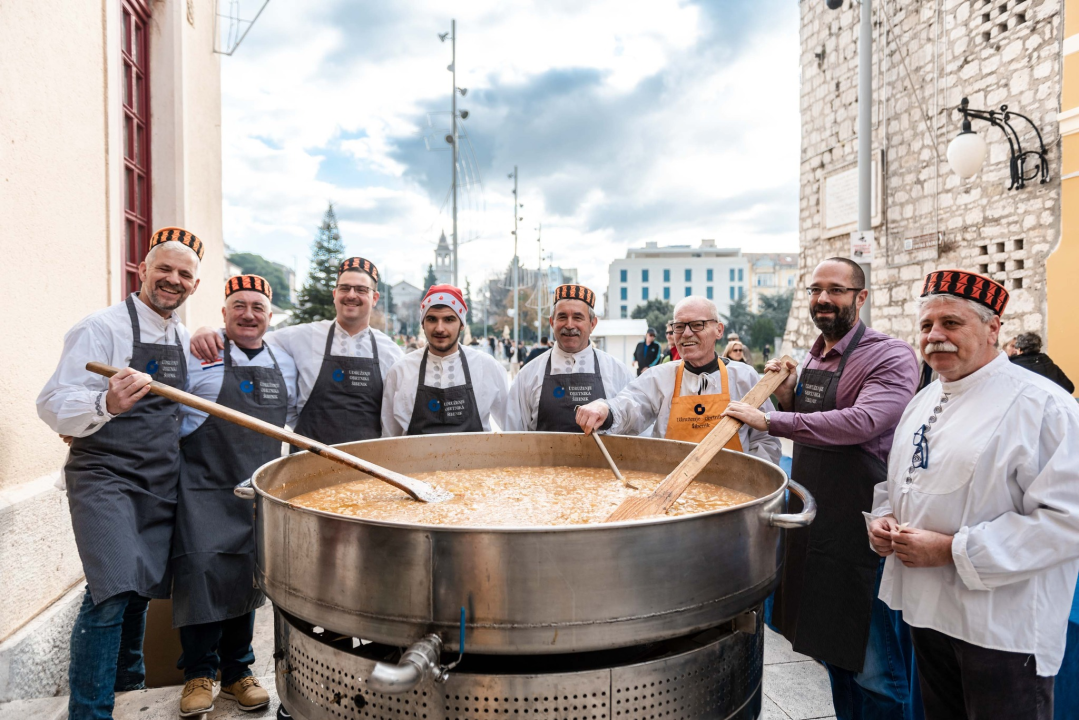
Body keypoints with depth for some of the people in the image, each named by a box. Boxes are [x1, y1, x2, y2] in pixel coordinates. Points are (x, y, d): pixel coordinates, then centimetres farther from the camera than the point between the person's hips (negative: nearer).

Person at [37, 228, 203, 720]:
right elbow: (53, 404, -15)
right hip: (104, 479, -6)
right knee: (111, 593, -15)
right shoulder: (101, 327, -9)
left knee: (140, 589, 15)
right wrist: (107, 404, -34)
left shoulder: (185, 340, 11)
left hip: (160, 484, 6)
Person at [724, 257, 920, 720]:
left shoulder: (891, 356, -13)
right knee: (831, 651, 22)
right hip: (812, 521, 8)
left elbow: (862, 421, -30)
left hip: (863, 527, -7)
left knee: (875, 670, 5)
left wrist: (769, 420, -27)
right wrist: (785, 397, -1)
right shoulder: (810, 360, 11)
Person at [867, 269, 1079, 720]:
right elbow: (896, 480, 20)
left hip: (1004, 629, -7)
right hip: (927, 607, 7)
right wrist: (883, 518, 0)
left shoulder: (1043, 405, -16)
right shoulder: (924, 401, 8)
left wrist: (953, 550, -23)